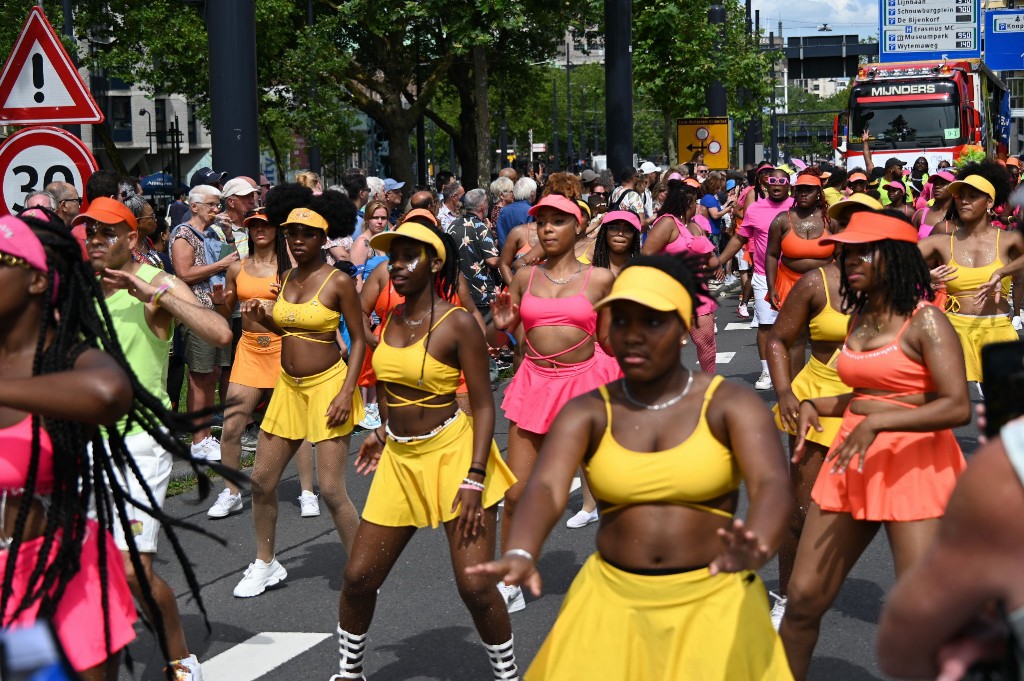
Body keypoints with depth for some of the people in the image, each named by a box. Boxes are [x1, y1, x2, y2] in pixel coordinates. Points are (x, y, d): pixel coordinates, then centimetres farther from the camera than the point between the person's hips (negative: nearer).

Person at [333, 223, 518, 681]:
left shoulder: (458, 324, -13)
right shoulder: (391, 319, 6)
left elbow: (484, 405, -14)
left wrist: (474, 479, -20)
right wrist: (384, 430, 10)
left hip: (453, 453, -6)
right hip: (399, 459, 6)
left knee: (475, 587, -8)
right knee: (358, 577, 6)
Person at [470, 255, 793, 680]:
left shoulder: (730, 405, -5)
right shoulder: (587, 413, 0)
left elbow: (772, 485, -21)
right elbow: (546, 487, -17)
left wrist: (756, 547, -44)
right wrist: (520, 555, -39)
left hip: (711, 601, -1)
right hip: (613, 600, 2)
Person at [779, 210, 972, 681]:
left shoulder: (924, 321, -10)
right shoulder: (859, 319, 13)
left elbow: (958, 407, -19)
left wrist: (877, 422, -24)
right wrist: (815, 406, 8)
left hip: (914, 465, -7)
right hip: (852, 462, 7)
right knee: (803, 596, 6)